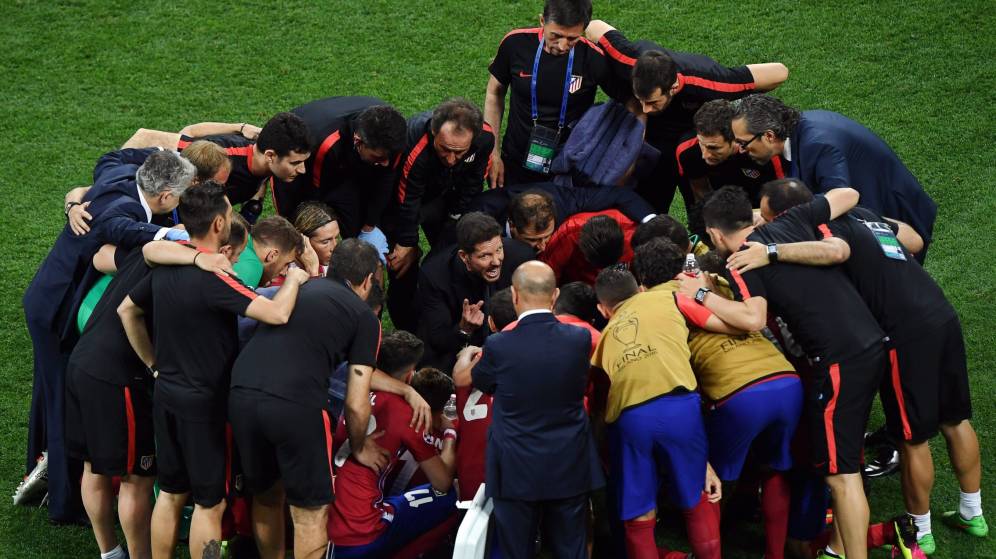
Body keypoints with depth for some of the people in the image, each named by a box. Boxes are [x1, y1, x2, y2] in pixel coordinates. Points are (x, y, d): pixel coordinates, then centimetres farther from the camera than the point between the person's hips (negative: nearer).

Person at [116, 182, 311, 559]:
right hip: (203, 401, -8)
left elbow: (127, 310, 15)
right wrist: (294, 279, -13)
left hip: (166, 394, 8)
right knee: (210, 502, 3)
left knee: (170, 492, 18)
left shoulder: (166, 267, 1)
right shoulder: (212, 277, -24)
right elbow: (277, 314, -32)